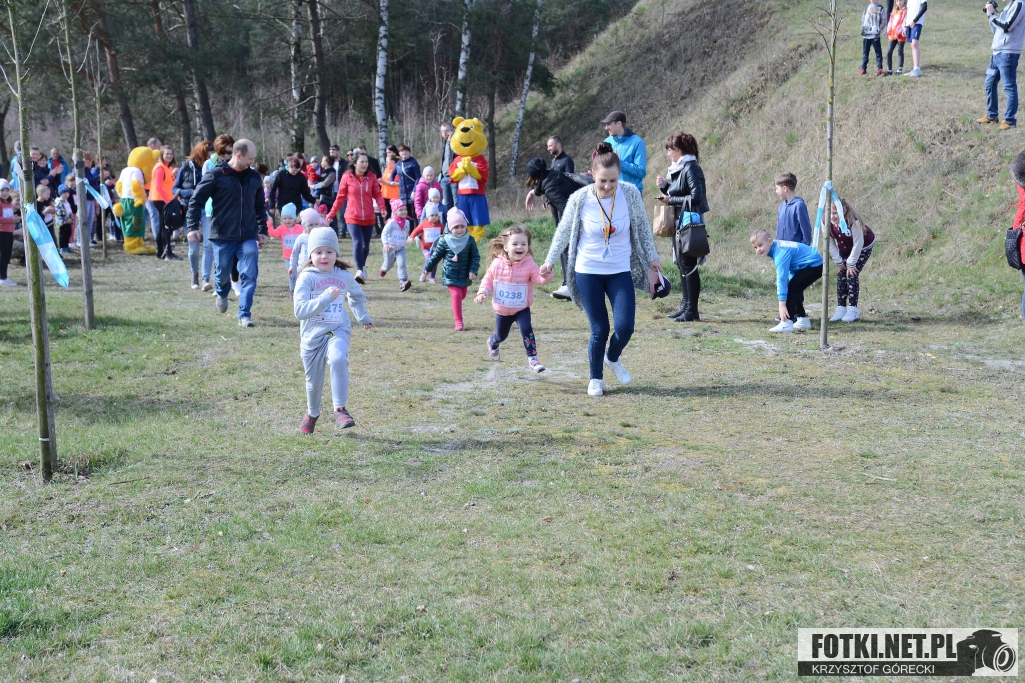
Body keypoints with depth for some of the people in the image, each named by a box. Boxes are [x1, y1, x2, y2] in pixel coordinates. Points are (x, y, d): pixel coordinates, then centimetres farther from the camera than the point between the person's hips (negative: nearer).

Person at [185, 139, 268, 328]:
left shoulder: (254, 177, 7)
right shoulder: (216, 175, -7)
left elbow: (260, 205, 19)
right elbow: (196, 200, -4)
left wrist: (262, 229, 16)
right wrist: (193, 227, -11)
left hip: (248, 237, 3)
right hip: (222, 237, -3)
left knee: (249, 275, -8)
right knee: (222, 274, 10)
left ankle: (245, 314, -2)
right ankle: (222, 294, 44)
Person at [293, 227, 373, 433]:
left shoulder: (344, 276, 1)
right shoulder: (306, 278, -12)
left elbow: (357, 296, 26)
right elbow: (300, 310, -26)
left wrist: (363, 317, 28)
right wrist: (325, 297, -33)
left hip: (338, 331, 1)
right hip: (312, 336, -1)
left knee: (337, 359, -32)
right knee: (314, 382, 12)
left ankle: (340, 409, -25)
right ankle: (312, 413, 43)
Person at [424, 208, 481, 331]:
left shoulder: (470, 240, -7)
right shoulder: (444, 241, -10)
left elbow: (475, 256, -3)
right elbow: (436, 255, 2)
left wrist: (473, 271, -15)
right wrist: (428, 268, 11)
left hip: (464, 275, 3)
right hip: (450, 275, -3)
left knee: (462, 295, 15)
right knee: (456, 295, -13)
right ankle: (458, 322, -9)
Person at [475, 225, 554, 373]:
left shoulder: (529, 265, -17)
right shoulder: (497, 263, -13)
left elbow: (539, 278, -28)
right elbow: (488, 279, 0)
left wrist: (546, 275, -50)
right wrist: (482, 292, -15)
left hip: (522, 308, -1)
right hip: (502, 309, 1)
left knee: (526, 329, -25)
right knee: (501, 335, 20)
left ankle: (532, 359, -17)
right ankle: (492, 344, 57)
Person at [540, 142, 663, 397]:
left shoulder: (630, 193, -10)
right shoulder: (579, 198, -13)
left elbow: (643, 228, 6)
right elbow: (563, 231, 4)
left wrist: (652, 257, 9)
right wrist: (550, 260, 8)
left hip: (620, 271, 1)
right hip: (588, 271, -1)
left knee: (625, 327, -9)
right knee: (599, 330, -1)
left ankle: (613, 358, 25)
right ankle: (596, 378, 22)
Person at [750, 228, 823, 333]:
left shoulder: (781, 253, -26)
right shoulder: (777, 246, 2)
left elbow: (782, 278, -30)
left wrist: (782, 304, -32)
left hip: (814, 265, -10)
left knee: (790, 289, -18)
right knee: (794, 290, 16)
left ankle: (786, 323, -21)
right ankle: (803, 320, 27)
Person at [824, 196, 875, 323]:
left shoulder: (853, 221, -39)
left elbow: (858, 244, -29)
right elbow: (830, 244, -13)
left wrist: (851, 264, -23)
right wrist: (838, 263, -11)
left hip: (863, 248, -5)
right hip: (844, 249, 5)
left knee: (852, 275, -14)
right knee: (841, 276, -4)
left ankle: (853, 310, -9)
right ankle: (841, 309, 1)